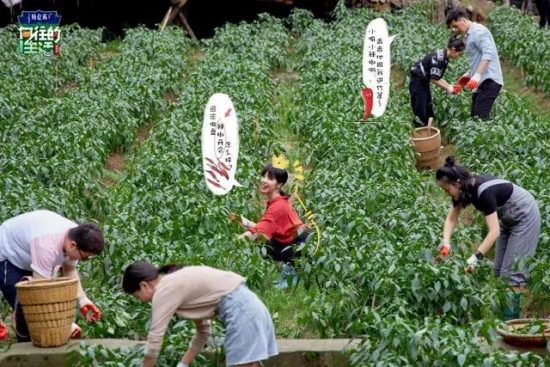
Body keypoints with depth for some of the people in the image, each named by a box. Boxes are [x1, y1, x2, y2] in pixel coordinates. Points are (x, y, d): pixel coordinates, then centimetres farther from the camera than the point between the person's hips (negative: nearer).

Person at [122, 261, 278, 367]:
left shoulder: (163, 291, -5)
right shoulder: (178, 282, 23)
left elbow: (155, 340, -4)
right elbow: (204, 330, 25)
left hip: (239, 309, -10)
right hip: (248, 305, 10)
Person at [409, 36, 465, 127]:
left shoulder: (444, 58, 4)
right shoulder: (438, 58, -25)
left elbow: (438, 77, 10)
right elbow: (434, 79, -21)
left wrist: (450, 86, 1)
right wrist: (447, 88, -12)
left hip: (424, 83, 10)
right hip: (417, 83, -10)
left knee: (429, 112, 14)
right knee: (420, 115, -7)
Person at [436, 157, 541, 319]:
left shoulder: (483, 191, -36)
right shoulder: (465, 189, -11)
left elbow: (494, 231, -39)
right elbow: (451, 218, -3)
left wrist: (476, 257, -44)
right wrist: (446, 242, -20)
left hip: (524, 216, -9)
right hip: (508, 218, 9)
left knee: (513, 268, -11)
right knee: (500, 268, 7)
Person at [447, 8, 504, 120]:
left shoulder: (478, 31, -10)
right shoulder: (471, 34, 20)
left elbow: (488, 53, -23)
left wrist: (477, 75, -29)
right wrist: (468, 74, 25)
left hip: (488, 81, -10)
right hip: (482, 82, 10)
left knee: (480, 118, -17)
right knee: (475, 117, 8)